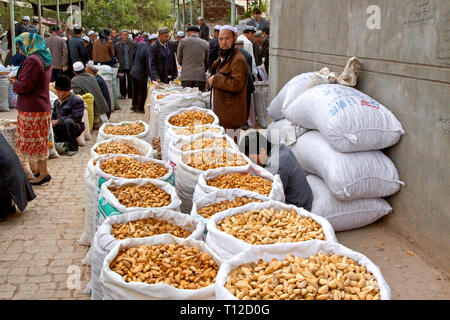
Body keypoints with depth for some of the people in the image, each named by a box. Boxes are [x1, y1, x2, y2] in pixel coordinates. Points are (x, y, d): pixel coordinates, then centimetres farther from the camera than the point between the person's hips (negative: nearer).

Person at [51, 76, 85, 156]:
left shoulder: (77, 100, -10)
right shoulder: (56, 102, 16)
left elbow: (76, 117, -21)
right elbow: (53, 116, 17)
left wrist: (58, 121, -21)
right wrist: (52, 122, -8)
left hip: (74, 128, -6)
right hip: (60, 130, 6)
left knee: (68, 122, -38)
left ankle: (73, 147, -20)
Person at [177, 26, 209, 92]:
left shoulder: (183, 41, 4)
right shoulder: (205, 43, 6)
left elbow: (179, 59, 12)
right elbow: (207, 62, 13)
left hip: (186, 76, -1)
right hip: (200, 76, 1)